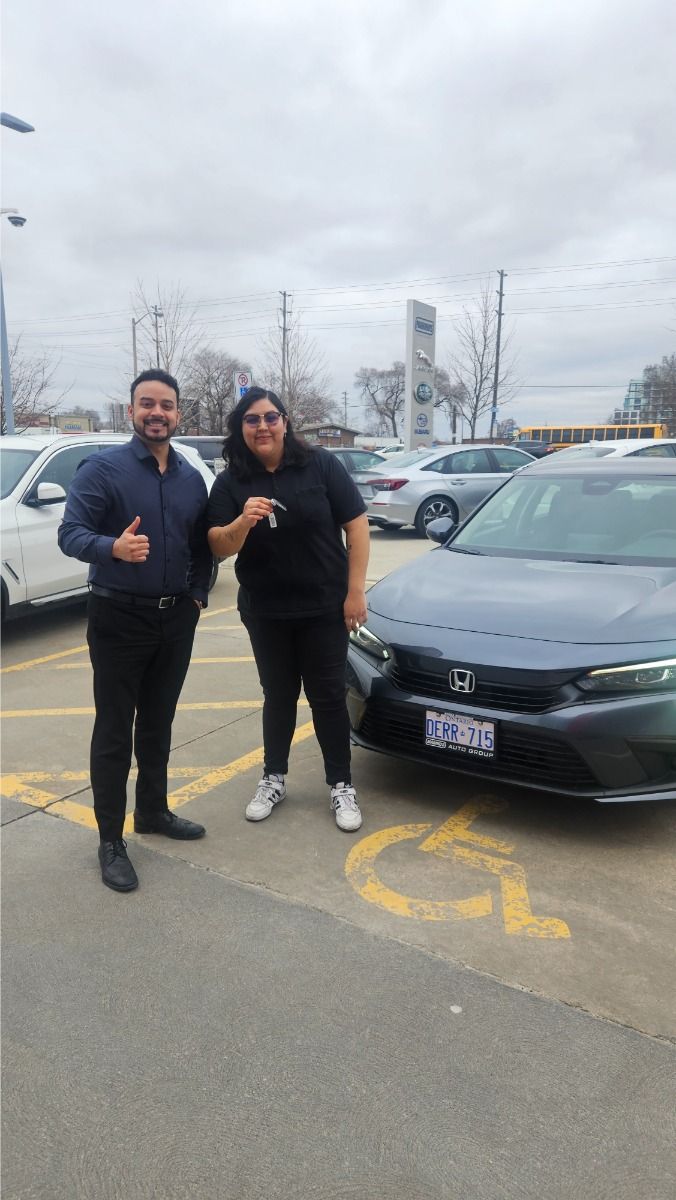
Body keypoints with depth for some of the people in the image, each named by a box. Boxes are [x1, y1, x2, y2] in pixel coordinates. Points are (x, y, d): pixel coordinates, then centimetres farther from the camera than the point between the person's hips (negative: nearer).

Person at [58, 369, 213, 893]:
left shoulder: (192, 477, 8)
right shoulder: (103, 468, -9)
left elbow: (203, 545, 16)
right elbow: (70, 534, -17)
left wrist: (197, 595, 6)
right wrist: (113, 547, -36)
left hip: (176, 619, 5)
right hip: (120, 619, -5)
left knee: (158, 723, 17)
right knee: (114, 730, 1)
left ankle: (153, 810, 34)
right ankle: (111, 841, 11)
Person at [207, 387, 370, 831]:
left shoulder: (321, 465, -7)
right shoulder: (230, 483, -1)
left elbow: (357, 526, -7)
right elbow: (219, 546, -7)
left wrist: (356, 591, -12)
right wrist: (243, 521, -28)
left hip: (324, 606, -2)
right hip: (265, 612, 2)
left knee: (328, 695, 6)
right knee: (278, 696, 15)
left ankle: (342, 786, 19)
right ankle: (274, 779, 30)